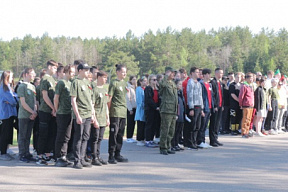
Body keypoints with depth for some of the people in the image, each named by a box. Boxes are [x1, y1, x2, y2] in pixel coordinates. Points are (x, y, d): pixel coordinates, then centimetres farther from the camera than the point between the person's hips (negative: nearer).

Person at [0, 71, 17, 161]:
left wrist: (14, 98, -9)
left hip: (10, 114, 9)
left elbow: (15, 96, 11)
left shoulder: (8, 87, 18)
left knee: (8, 134, 11)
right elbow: (12, 100, -17)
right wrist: (15, 99, 3)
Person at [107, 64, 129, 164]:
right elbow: (109, 98, -8)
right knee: (114, 134, -6)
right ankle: (111, 156, -2)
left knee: (120, 134, 10)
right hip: (115, 112, -7)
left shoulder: (124, 83, 17)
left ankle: (117, 155, 17)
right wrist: (109, 111, -13)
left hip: (123, 112, 7)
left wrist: (125, 107, 16)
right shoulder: (114, 83, -6)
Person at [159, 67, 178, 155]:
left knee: (171, 131, 11)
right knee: (165, 130, -6)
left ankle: (168, 147, 19)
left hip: (173, 111, 8)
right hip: (166, 110, -8)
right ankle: (163, 148, 0)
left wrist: (176, 111, 24)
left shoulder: (173, 84, 20)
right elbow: (161, 84, -34)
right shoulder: (164, 83, -6)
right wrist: (166, 76, -20)